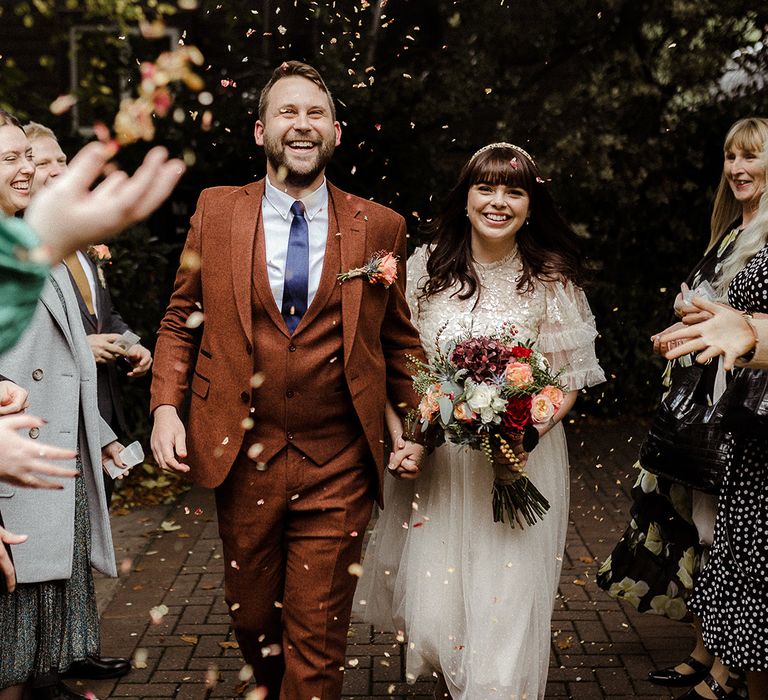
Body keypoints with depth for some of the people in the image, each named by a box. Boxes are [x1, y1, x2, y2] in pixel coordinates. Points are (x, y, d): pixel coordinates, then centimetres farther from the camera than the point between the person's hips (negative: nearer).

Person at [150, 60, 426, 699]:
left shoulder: (380, 227, 0)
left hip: (338, 467, -1)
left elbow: (399, 338, 8)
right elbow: (181, 318, 8)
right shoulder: (216, 210, 2)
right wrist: (166, 404, -5)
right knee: (251, 617, 19)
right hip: (241, 459, 2)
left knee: (317, 639, 5)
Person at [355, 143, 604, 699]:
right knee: (430, 613, 6)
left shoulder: (551, 279, -4)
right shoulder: (427, 267, 2)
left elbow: (567, 380, -1)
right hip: (436, 460, 2)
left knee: (505, 608, 0)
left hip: (521, 463, -2)